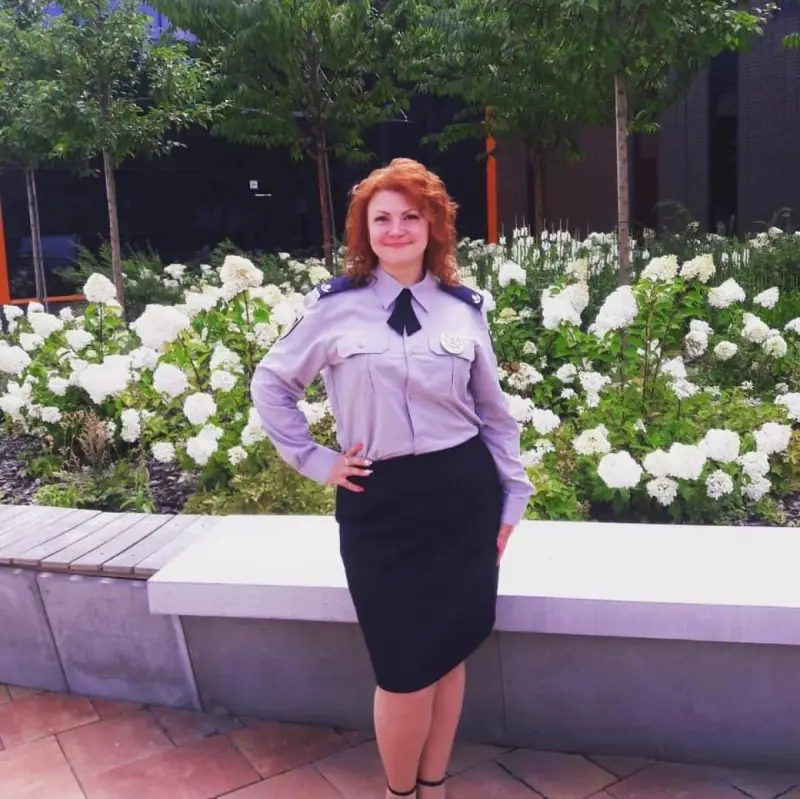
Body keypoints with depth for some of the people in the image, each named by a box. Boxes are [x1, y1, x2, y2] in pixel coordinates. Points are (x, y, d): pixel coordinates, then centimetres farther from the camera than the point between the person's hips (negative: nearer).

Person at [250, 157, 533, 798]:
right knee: (407, 670, 3)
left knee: (451, 654, 13)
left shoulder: (464, 307, 4)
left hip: (463, 493, 3)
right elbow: (271, 383, 6)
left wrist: (514, 495, 10)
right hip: (380, 503, -2)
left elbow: (494, 410, 10)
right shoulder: (336, 305, -3)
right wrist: (314, 461, 0)